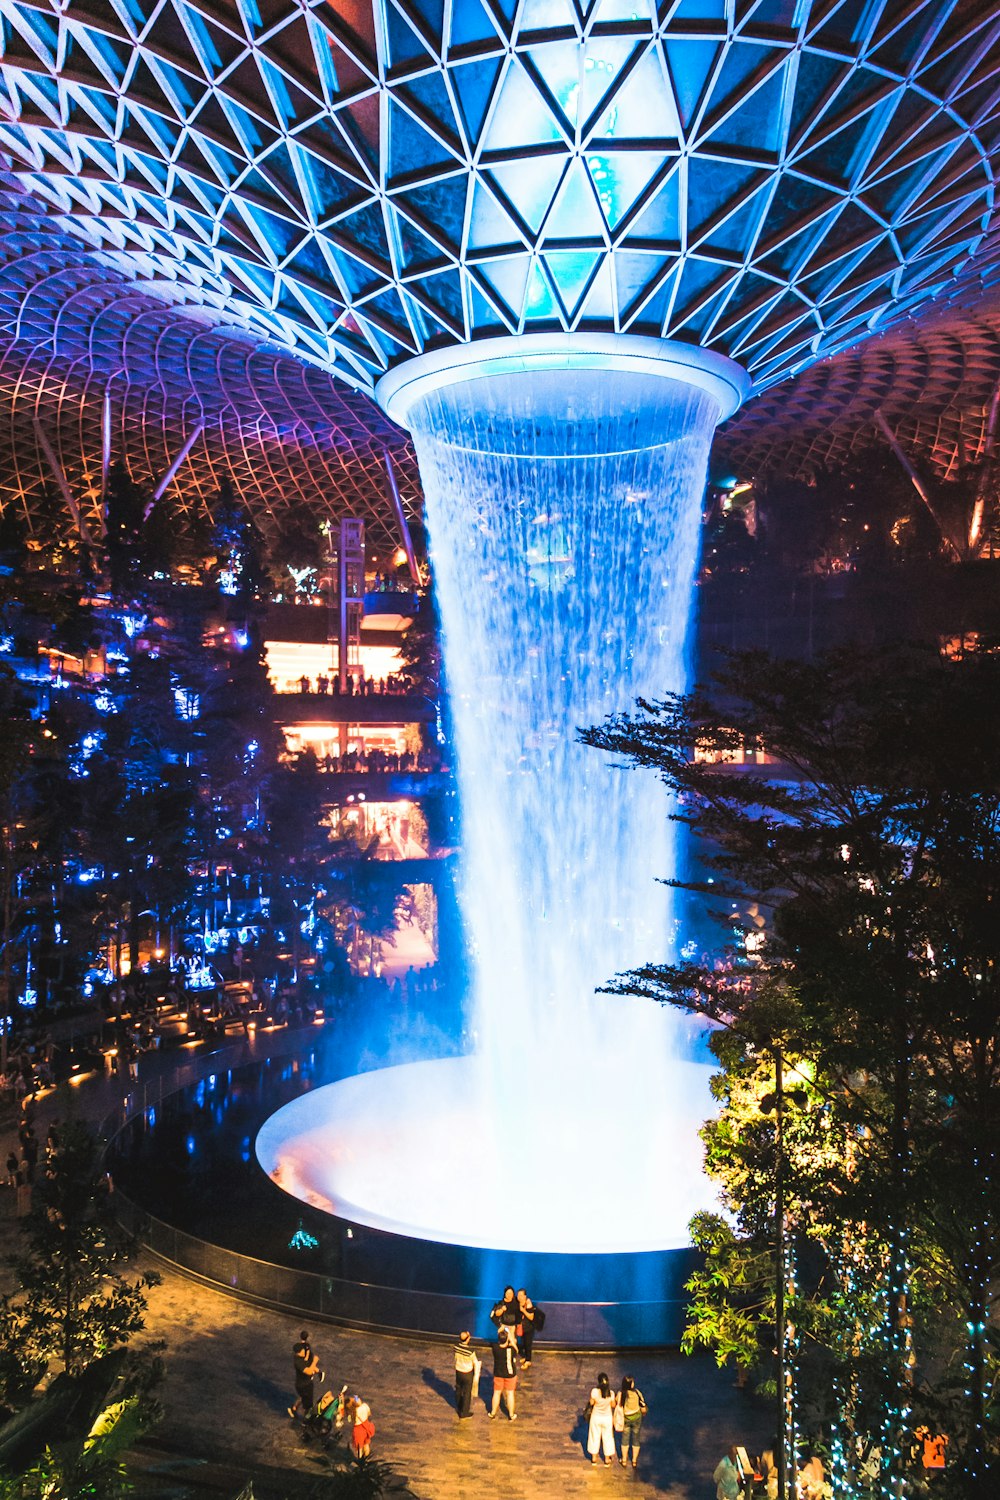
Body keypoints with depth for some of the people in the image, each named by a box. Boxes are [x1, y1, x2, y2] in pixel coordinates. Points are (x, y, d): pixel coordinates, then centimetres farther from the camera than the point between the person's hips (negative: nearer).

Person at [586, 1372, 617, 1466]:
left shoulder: (594, 1391, -28)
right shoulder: (611, 1393, -27)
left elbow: (591, 1403, -11)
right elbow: (613, 1405, -11)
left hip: (596, 1417, 0)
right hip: (607, 1418, 0)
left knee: (595, 1436, 22)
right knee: (607, 1437, 22)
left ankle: (594, 1458, 38)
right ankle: (607, 1459, 36)